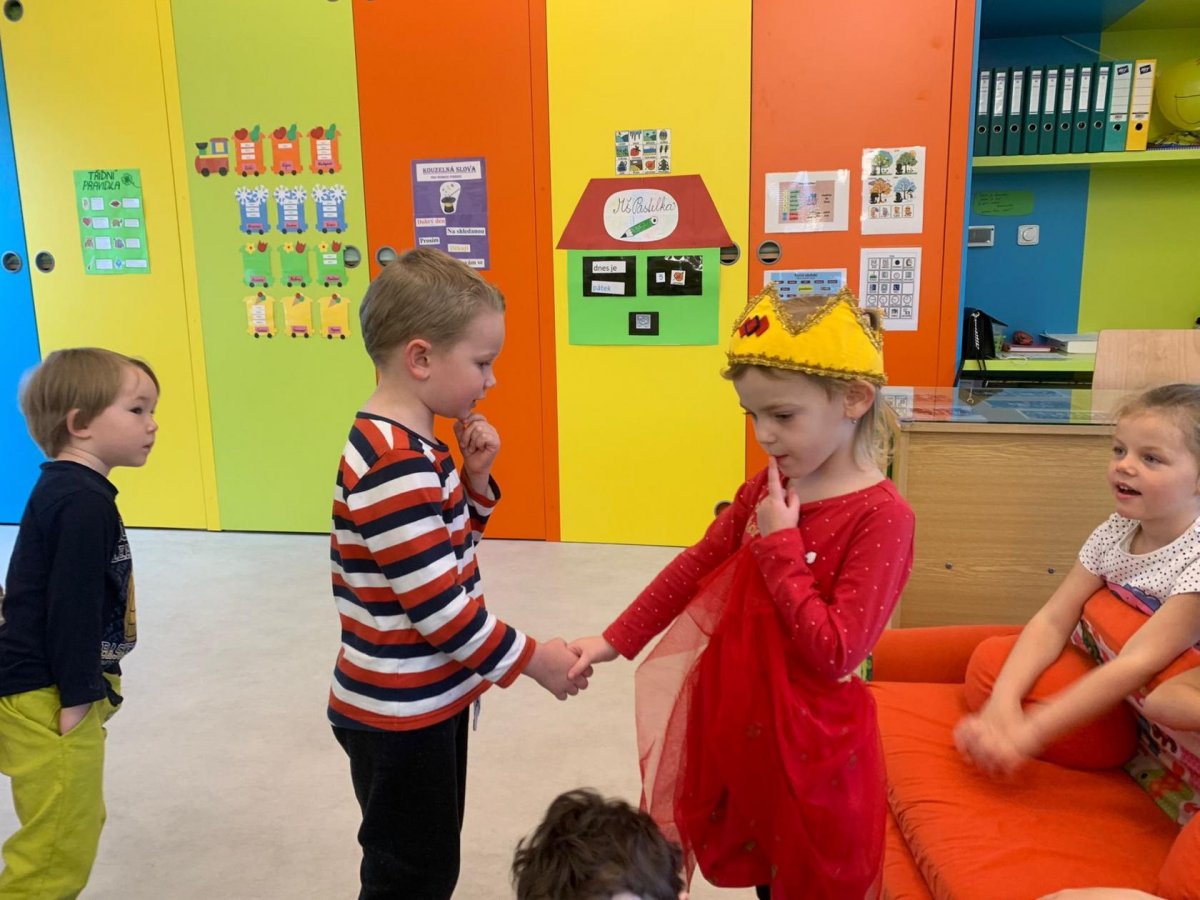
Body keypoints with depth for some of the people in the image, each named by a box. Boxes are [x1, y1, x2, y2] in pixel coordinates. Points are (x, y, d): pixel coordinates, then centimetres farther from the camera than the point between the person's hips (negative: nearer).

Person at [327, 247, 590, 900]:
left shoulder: (410, 446, 4)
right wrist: (531, 659, -16)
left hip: (431, 698, 9)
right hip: (399, 712, -9)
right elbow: (436, 604, -28)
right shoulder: (396, 464, -27)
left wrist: (474, 478, -5)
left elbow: (451, 544, 11)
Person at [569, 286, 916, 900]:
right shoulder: (768, 487, 0)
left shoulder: (880, 516, -22)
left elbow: (835, 653, -26)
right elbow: (695, 566, 7)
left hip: (810, 740, -6)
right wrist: (615, 641, 6)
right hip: (739, 719, 6)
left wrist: (780, 547, -25)